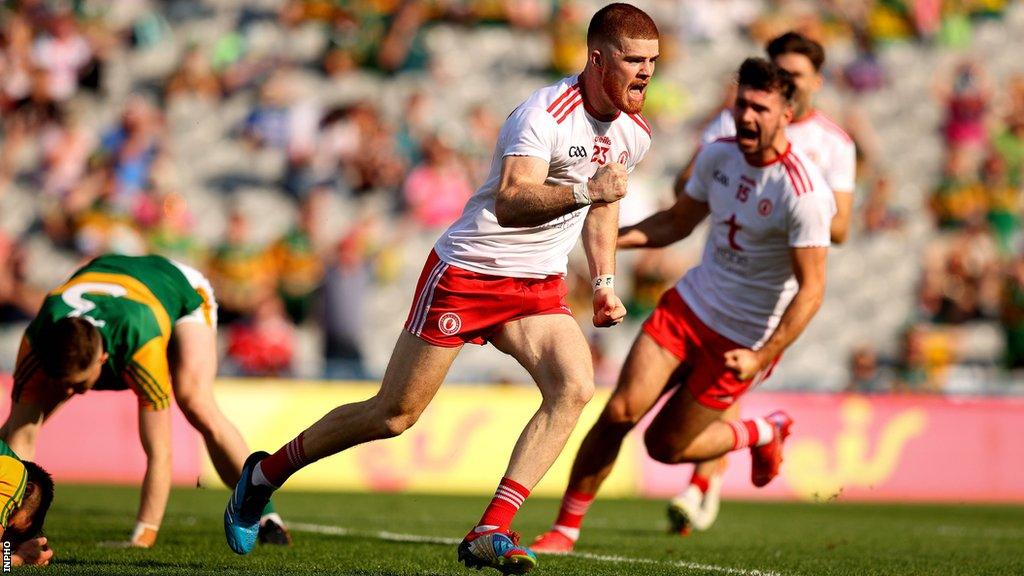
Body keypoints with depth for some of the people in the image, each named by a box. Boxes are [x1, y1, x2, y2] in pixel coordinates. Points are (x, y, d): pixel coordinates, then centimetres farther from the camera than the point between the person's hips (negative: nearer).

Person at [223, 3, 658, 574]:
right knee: (395, 413, 0)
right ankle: (266, 472, 22)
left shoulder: (635, 132, 3)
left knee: (575, 386, -21)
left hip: (538, 287, 6)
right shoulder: (544, 115, -23)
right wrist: (584, 190, -48)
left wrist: (605, 281, 16)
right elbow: (509, 203, -36)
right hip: (467, 274, -6)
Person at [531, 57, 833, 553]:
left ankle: (762, 433, 30)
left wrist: (761, 358, -27)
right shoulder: (718, 155, -2)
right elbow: (677, 221, 14)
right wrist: (609, 237, 0)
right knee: (620, 411, -11)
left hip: (742, 339, -5)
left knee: (666, 446, 2)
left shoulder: (803, 192, -23)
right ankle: (567, 528, 1)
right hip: (688, 306, 5)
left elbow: (811, 288, -21)